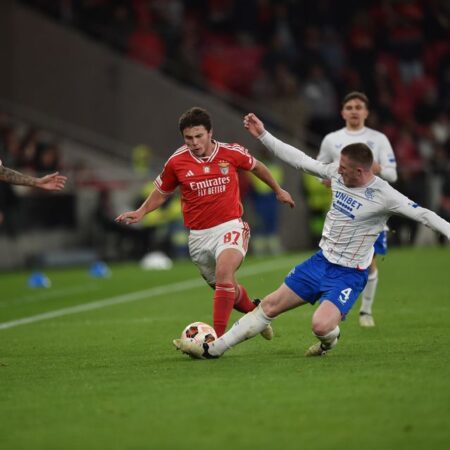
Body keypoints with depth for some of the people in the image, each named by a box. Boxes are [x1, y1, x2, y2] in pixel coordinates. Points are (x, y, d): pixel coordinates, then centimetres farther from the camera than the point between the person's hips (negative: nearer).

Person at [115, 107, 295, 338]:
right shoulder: (176, 162, -3)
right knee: (225, 287, 14)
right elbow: (161, 192, 14)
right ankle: (255, 312, 46)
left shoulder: (231, 153, -6)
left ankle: (217, 338, -30)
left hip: (230, 226, -3)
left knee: (224, 273, -29)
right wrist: (141, 212, -1)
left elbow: (256, 166, 16)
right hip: (199, 236, 3)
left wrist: (278, 191, 27)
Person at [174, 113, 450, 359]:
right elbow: (301, 160, 5)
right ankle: (213, 349, 14)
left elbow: (424, 215, -22)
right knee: (270, 305, 7)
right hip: (322, 260, 6)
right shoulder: (337, 174, -3)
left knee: (321, 326, -28)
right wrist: (263, 136, 6)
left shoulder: (384, 196, -21)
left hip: (349, 274, -6)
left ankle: (331, 337, 11)